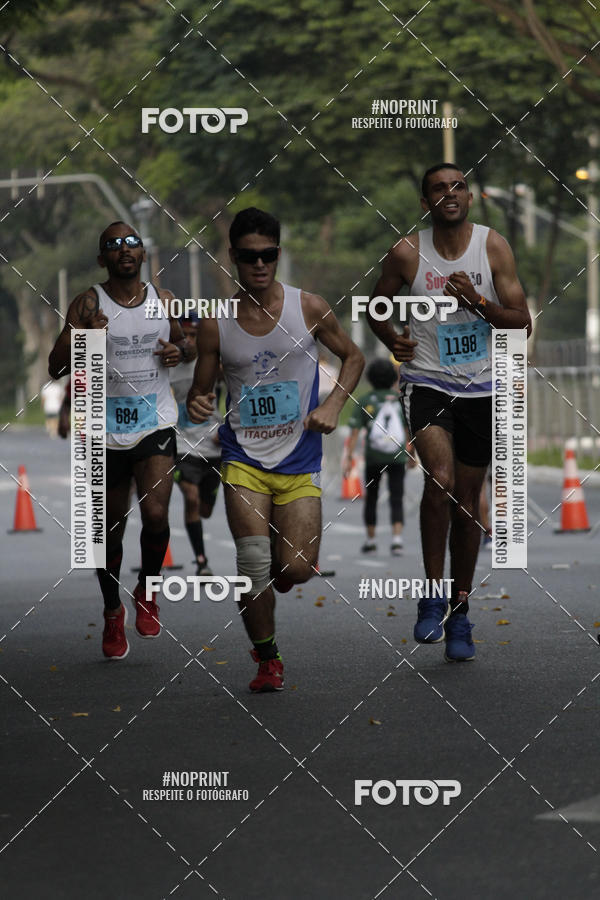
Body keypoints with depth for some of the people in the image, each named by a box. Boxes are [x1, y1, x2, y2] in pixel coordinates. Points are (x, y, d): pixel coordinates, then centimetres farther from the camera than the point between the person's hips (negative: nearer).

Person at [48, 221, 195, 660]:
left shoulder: (164, 301, 5)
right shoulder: (88, 304, -5)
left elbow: (187, 343, 22)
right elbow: (55, 368, -8)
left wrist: (181, 350, -2)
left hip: (156, 425, 1)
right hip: (106, 430, -1)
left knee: (156, 514, -19)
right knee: (111, 529, 9)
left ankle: (146, 592, 9)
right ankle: (113, 612, 31)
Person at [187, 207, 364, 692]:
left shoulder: (309, 308, -3)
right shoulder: (216, 323, -2)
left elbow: (353, 356, 11)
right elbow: (202, 389, 7)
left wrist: (332, 405, -4)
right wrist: (197, 405, -16)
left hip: (299, 458, 0)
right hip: (243, 456, 0)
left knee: (297, 569, -6)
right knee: (253, 560, -17)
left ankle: (264, 585, 32)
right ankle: (267, 659, 3)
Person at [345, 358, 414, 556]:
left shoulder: (364, 401, -1)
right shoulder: (401, 400, 3)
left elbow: (354, 432, -8)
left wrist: (349, 458, -7)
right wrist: (412, 455, 17)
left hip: (373, 458, 0)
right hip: (397, 457, 0)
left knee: (371, 497, 17)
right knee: (396, 500, 0)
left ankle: (370, 540, 22)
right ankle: (397, 539, -19)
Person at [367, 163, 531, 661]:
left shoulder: (494, 246, -4)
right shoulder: (407, 253, -6)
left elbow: (522, 322, -5)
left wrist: (478, 303, -21)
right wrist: (392, 340, -8)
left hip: (480, 388, 2)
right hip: (426, 382, -2)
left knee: (468, 502, 9)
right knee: (440, 480, -25)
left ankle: (459, 612, 22)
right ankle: (433, 597, -12)